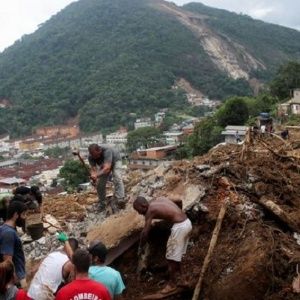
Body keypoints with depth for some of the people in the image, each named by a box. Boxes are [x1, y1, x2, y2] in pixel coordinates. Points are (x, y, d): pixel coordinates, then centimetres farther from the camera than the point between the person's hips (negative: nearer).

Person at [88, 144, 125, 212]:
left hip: (115, 160, -4)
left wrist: (97, 175, -63)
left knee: (117, 179, -27)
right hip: (104, 164, 5)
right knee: (100, 184, -3)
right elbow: (94, 169, -33)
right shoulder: (91, 157, -28)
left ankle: (120, 200, -35)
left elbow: (107, 168, -50)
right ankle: (102, 204, 12)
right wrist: (93, 175, -56)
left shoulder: (106, 151, -44)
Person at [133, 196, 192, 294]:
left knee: (171, 256, 5)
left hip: (180, 226, -9)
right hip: (186, 222, 9)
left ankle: (172, 283, 16)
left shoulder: (150, 210, -9)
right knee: (177, 253, 25)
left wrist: (140, 246, 6)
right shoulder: (159, 199, 13)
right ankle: (178, 274, 42)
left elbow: (145, 232, -9)